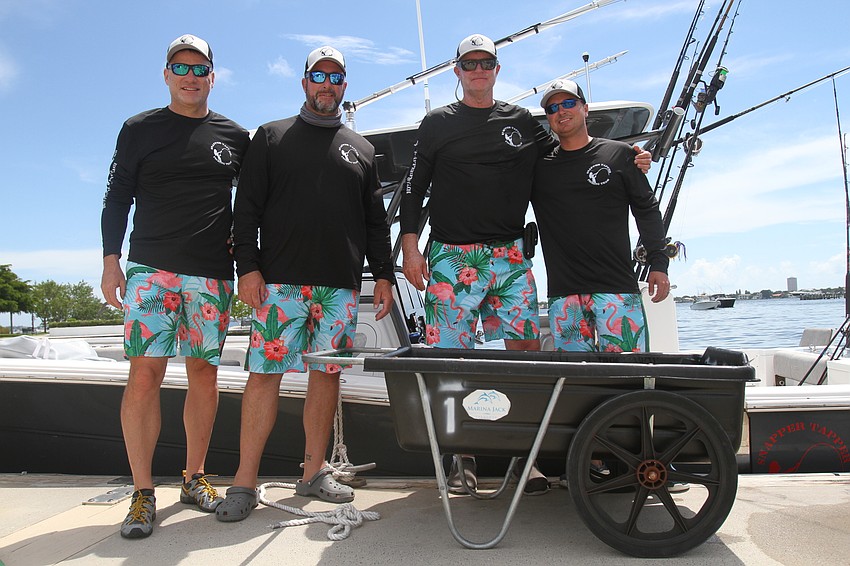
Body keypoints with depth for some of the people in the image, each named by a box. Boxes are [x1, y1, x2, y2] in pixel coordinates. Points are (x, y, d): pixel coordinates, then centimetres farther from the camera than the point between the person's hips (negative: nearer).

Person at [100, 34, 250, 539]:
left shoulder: (235, 136, 12)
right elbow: (117, 198, 8)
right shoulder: (140, 129, 10)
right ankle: (143, 493, 2)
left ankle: (195, 479, 17)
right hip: (152, 268, -1)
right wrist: (111, 261, 1)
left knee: (205, 373, 4)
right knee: (145, 373, -8)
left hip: (213, 274, 2)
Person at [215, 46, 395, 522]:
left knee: (327, 374, 5)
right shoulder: (272, 137, 12)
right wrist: (248, 266, -7)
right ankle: (245, 482, 4)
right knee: (265, 372, -5)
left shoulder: (361, 149, 19)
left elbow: (376, 221, 16)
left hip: (341, 286, 3)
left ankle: (315, 473, 16)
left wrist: (383, 275, 7)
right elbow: (247, 208, 4)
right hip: (281, 281, -2)